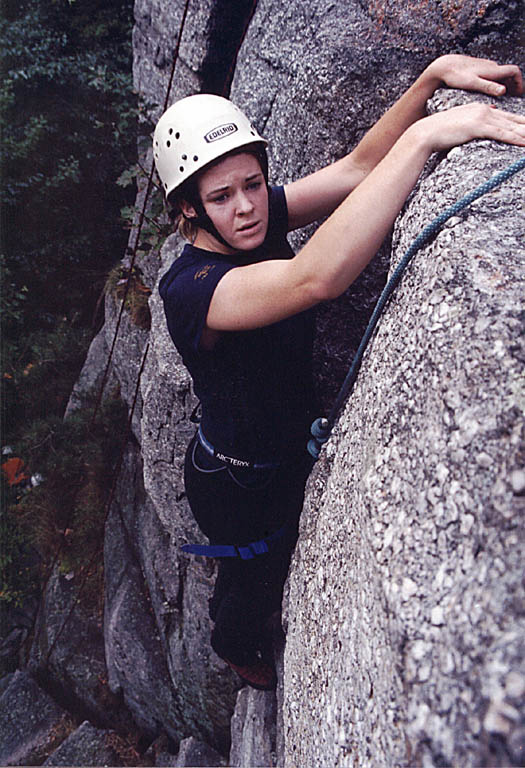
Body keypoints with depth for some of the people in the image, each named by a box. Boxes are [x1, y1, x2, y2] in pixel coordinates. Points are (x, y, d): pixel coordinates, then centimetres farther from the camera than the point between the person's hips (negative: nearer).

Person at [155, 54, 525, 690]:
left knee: (281, 557, 36)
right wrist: (425, 136, -54)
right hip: (239, 486, -7)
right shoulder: (190, 290, -38)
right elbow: (317, 278, -55)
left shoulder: (260, 218, -14)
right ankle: (235, 647, 64)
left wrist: (434, 75, -28)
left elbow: (355, 169, -15)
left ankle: (255, 618, 71)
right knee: (251, 581, 26)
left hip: (289, 449, 7)